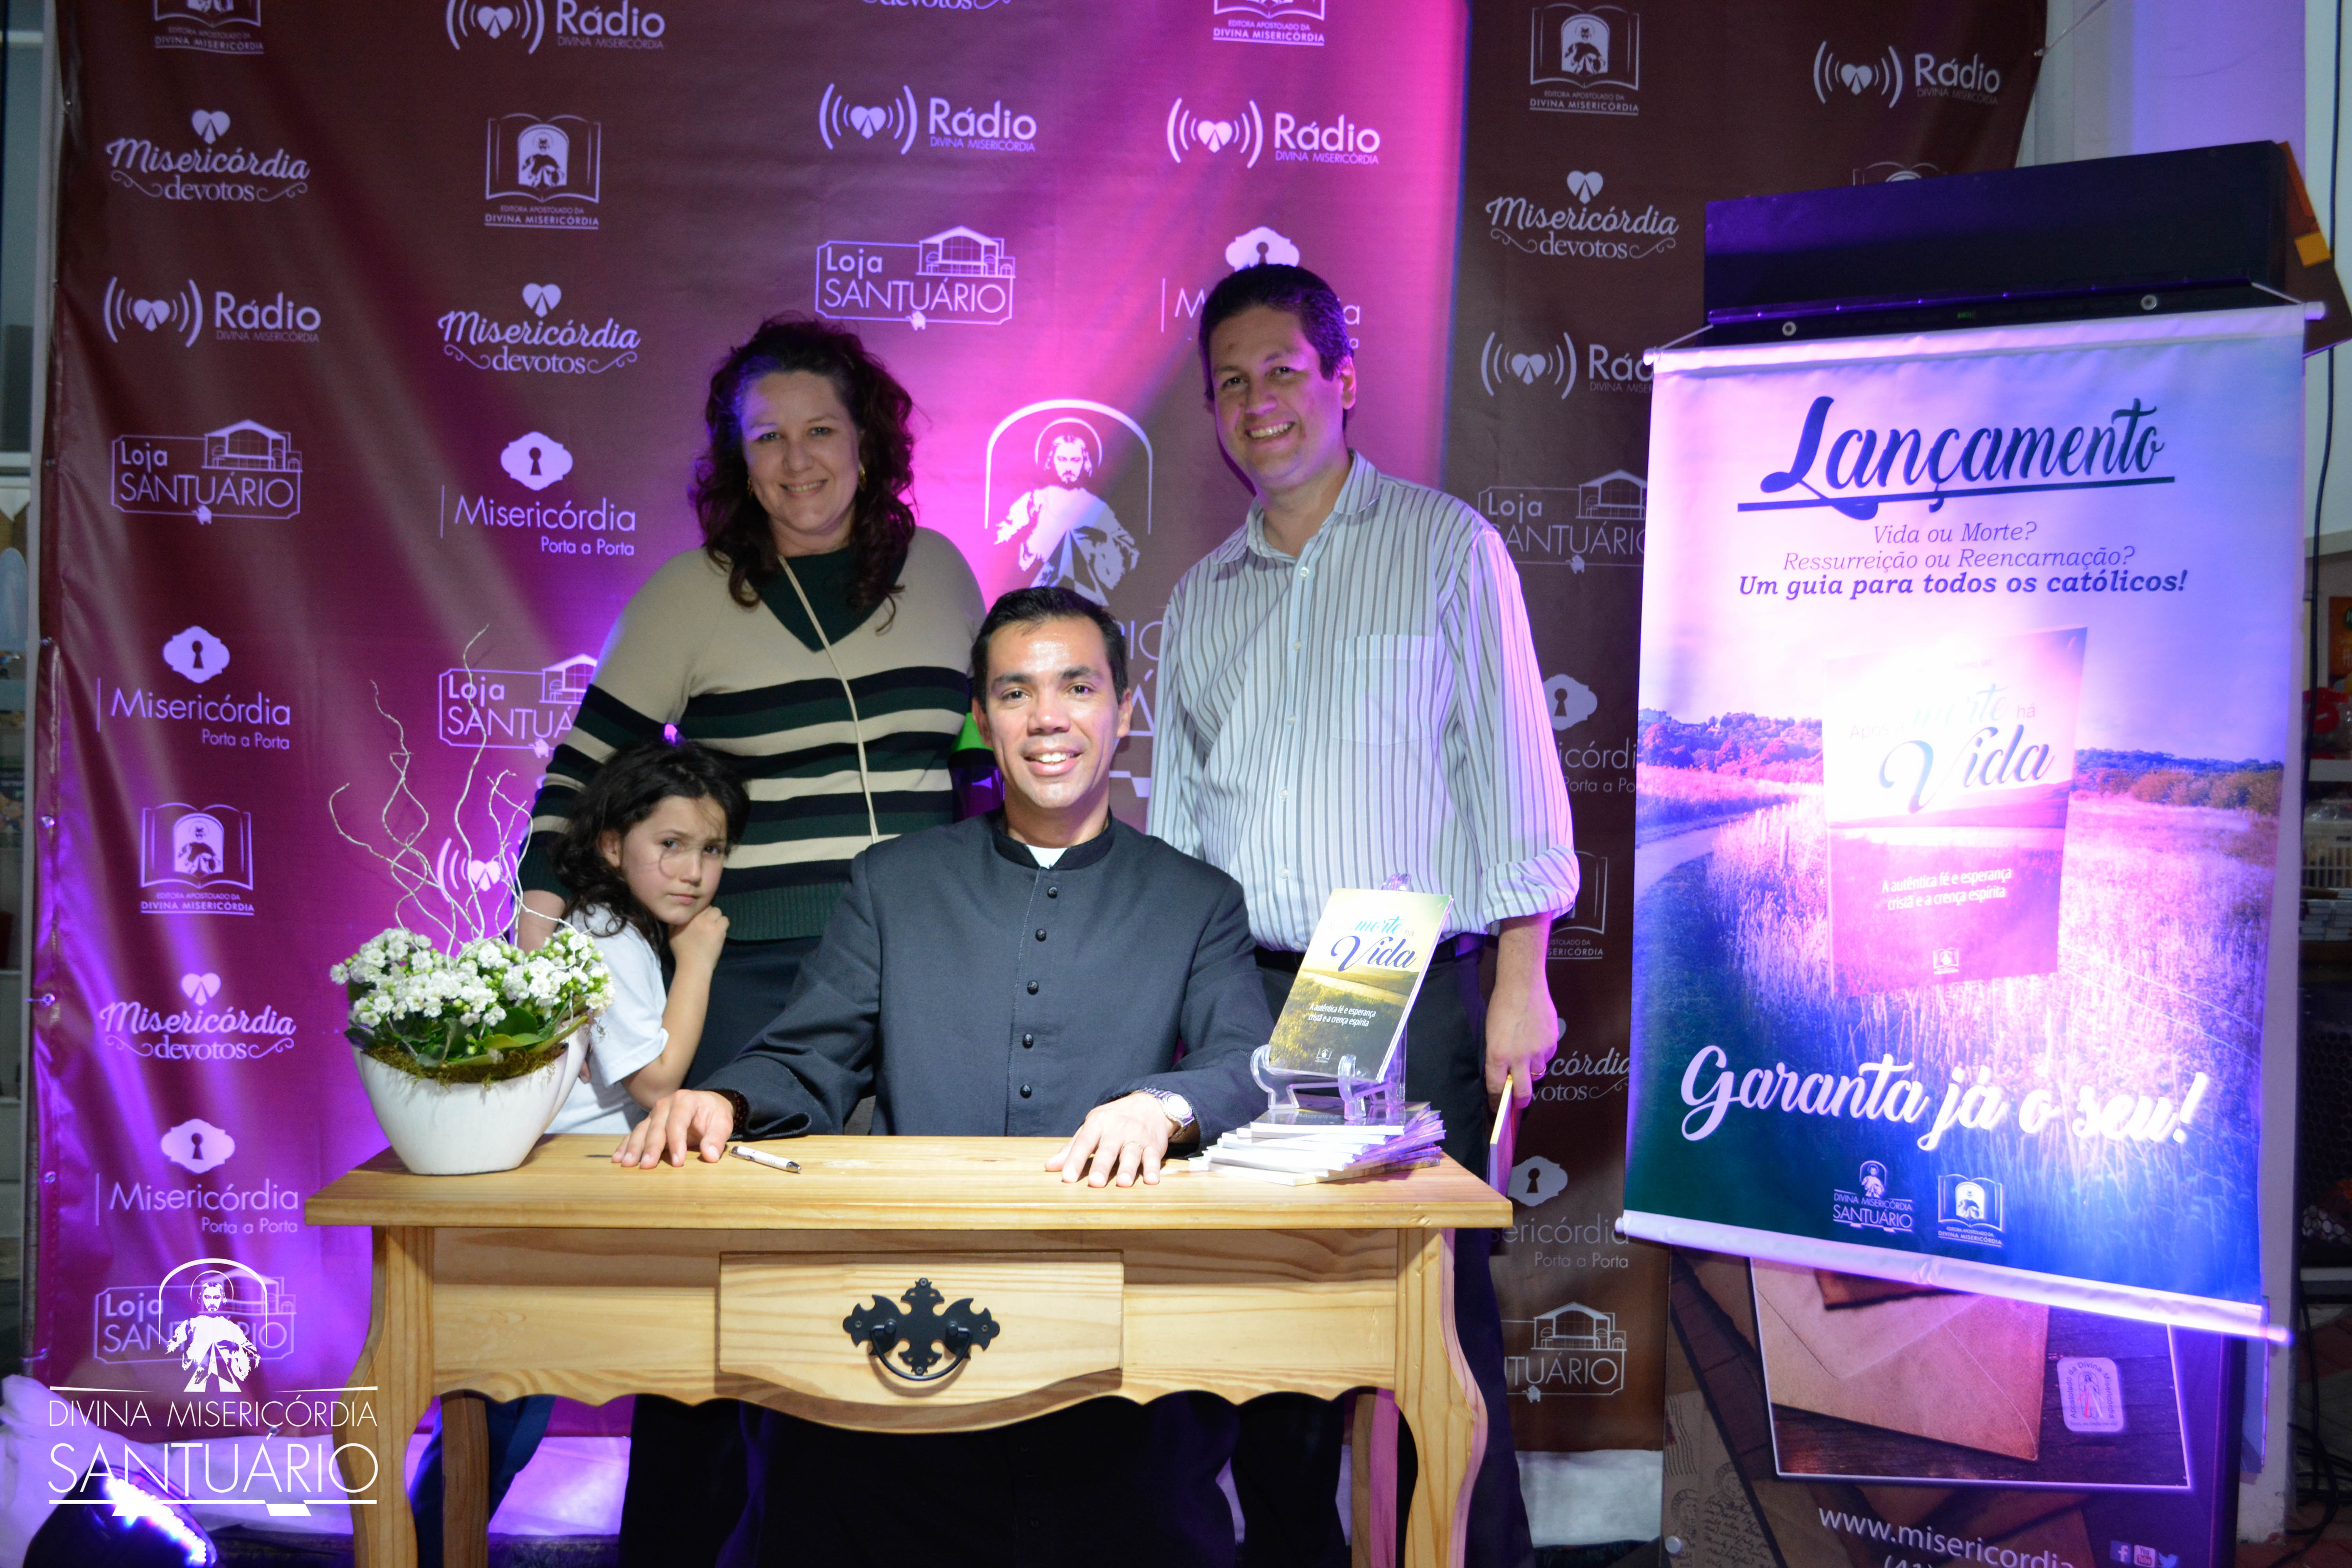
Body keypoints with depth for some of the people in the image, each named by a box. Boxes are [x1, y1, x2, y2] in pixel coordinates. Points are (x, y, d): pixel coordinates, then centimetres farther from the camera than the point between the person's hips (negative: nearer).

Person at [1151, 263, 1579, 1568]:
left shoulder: (1445, 546, 4)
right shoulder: (1201, 597, 16)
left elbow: (1512, 765, -1)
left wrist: (1519, 981, -8)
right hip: (1248, 999, 4)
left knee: (1438, 1303, -3)